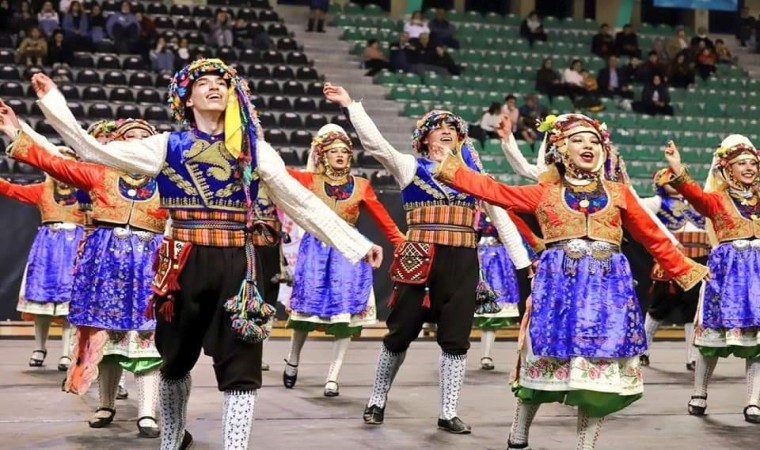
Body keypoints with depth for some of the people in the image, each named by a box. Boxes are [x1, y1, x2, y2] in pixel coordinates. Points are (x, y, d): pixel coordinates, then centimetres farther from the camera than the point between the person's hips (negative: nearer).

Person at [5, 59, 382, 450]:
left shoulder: (253, 149, 7)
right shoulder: (167, 146, 5)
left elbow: (303, 202, 8)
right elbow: (92, 149, 1)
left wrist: (358, 244, 5)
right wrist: (53, 101, -3)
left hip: (235, 266, 0)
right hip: (184, 266, 0)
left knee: (241, 365, -6)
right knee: (176, 359, 16)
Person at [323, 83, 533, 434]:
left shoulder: (473, 173, 13)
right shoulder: (411, 167, 4)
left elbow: (501, 217, 12)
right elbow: (375, 143, -10)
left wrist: (522, 260, 7)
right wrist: (349, 105, -19)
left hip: (462, 263, 2)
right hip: (419, 260, -2)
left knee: (456, 338, 4)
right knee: (400, 333, 6)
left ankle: (448, 413, 14)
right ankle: (377, 402, 23)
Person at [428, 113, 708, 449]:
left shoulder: (618, 193, 12)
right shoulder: (544, 193, 9)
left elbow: (654, 238, 17)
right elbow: (493, 191, 8)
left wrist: (686, 271, 16)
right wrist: (448, 166, 6)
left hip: (607, 285, 1)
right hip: (558, 283, -1)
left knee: (602, 367, -1)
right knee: (544, 363, 4)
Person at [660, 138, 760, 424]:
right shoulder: (717, 200, 0)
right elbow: (696, 195, -20)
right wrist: (678, 172, -39)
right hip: (727, 270, -3)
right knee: (715, 334, 2)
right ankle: (699, 395, 18)